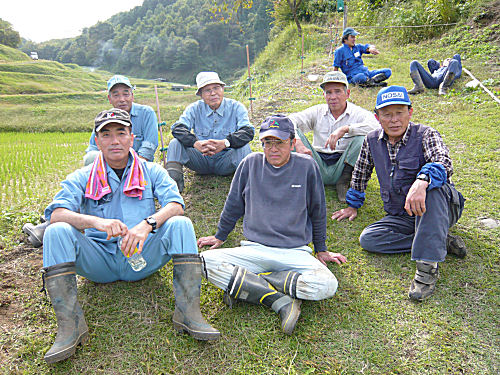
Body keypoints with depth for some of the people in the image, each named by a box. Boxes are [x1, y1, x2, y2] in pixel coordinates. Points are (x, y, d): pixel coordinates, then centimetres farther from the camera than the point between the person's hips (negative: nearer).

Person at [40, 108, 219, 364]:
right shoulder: (82, 178, 7)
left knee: (180, 224, -24)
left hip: (142, 259, 0)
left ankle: (188, 313, -28)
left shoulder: (151, 172, 7)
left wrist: (147, 223, -31)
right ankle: (69, 325, -25)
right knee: (57, 232, -23)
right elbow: (56, 213, -11)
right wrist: (96, 221, -32)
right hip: (99, 263, 1)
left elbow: (176, 205, -10)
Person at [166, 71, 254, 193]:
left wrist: (225, 143, -36)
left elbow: (248, 131, -17)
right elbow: (178, 128, -14)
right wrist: (196, 143, -36)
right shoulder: (194, 109, 1)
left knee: (244, 147, -30)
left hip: (226, 161, -2)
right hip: (202, 161, 2)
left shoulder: (236, 107, -3)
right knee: (176, 143, -18)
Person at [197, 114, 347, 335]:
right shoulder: (251, 164, 4)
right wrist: (220, 236, 25)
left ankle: (242, 284, -18)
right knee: (206, 261, -24)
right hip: (254, 250, 1)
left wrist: (321, 250, 20)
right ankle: (281, 301, -23)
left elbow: (317, 212, 13)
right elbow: (233, 205, 17)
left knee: (327, 285, -29)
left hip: (296, 253, 0)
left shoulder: (307, 166, 2)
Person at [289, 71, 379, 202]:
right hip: (318, 165, 2)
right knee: (294, 133, -13)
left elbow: (376, 127, -23)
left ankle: (344, 181, -15)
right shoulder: (317, 111, 8)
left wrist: (345, 129, -33)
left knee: (362, 138, -28)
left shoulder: (358, 113, -1)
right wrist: (298, 143, -26)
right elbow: (290, 121, -7)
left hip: (343, 166, -1)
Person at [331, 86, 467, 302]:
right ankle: (441, 242, -14)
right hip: (401, 217, 5)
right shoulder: (372, 141, 4)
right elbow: (360, 174, 19)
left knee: (432, 183, -37)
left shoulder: (425, 135, -10)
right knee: (368, 239, -21)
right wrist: (353, 205, 23)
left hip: (438, 210, -4)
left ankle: (428, 266, -40)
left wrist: (421, 182, -51)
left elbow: (444, 164, -31)